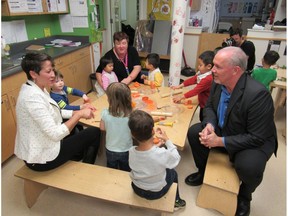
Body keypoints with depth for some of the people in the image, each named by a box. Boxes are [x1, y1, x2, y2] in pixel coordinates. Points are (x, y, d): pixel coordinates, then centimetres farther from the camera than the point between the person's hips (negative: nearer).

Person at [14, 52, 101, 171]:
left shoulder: (37, 89, 1)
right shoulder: (32, 96, -29)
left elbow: (54, 112, 10)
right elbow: (55, 134, -31)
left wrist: (79, 111, 0)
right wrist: (79, 114, -23)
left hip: (35, 151, 9)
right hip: (41, 158, -9)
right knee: (94, 133, 2)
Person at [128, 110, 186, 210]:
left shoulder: (131, 151, -25)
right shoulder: (162, 153, -37)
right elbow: (176, 159, -14)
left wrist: (156, 146, 0)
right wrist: (167, 140, -8)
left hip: (137, 189, 3)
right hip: (156, 192, -3)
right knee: (172, 172, 24)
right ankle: (175, 201, 47)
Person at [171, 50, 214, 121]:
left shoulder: (208, 79, -29)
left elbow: (196, 90, -27)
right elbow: (192, 80, 6)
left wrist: (181, 97, -22)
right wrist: (180, 86, 0)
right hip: (203, 105, 9)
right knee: (202, 121, 22)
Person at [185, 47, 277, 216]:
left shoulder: (258, 94, -33)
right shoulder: (218, 82, -14)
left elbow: (257, 138, -29)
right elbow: (210, 106, 3)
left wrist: (221, 141, -29)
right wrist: (209, 124, -19)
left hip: (256, 140, -6)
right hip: (224, 130, 6)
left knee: (249, 167, -32)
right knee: (194, 132, -7)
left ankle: (244, 196, 8)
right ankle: (203, 172, 21)